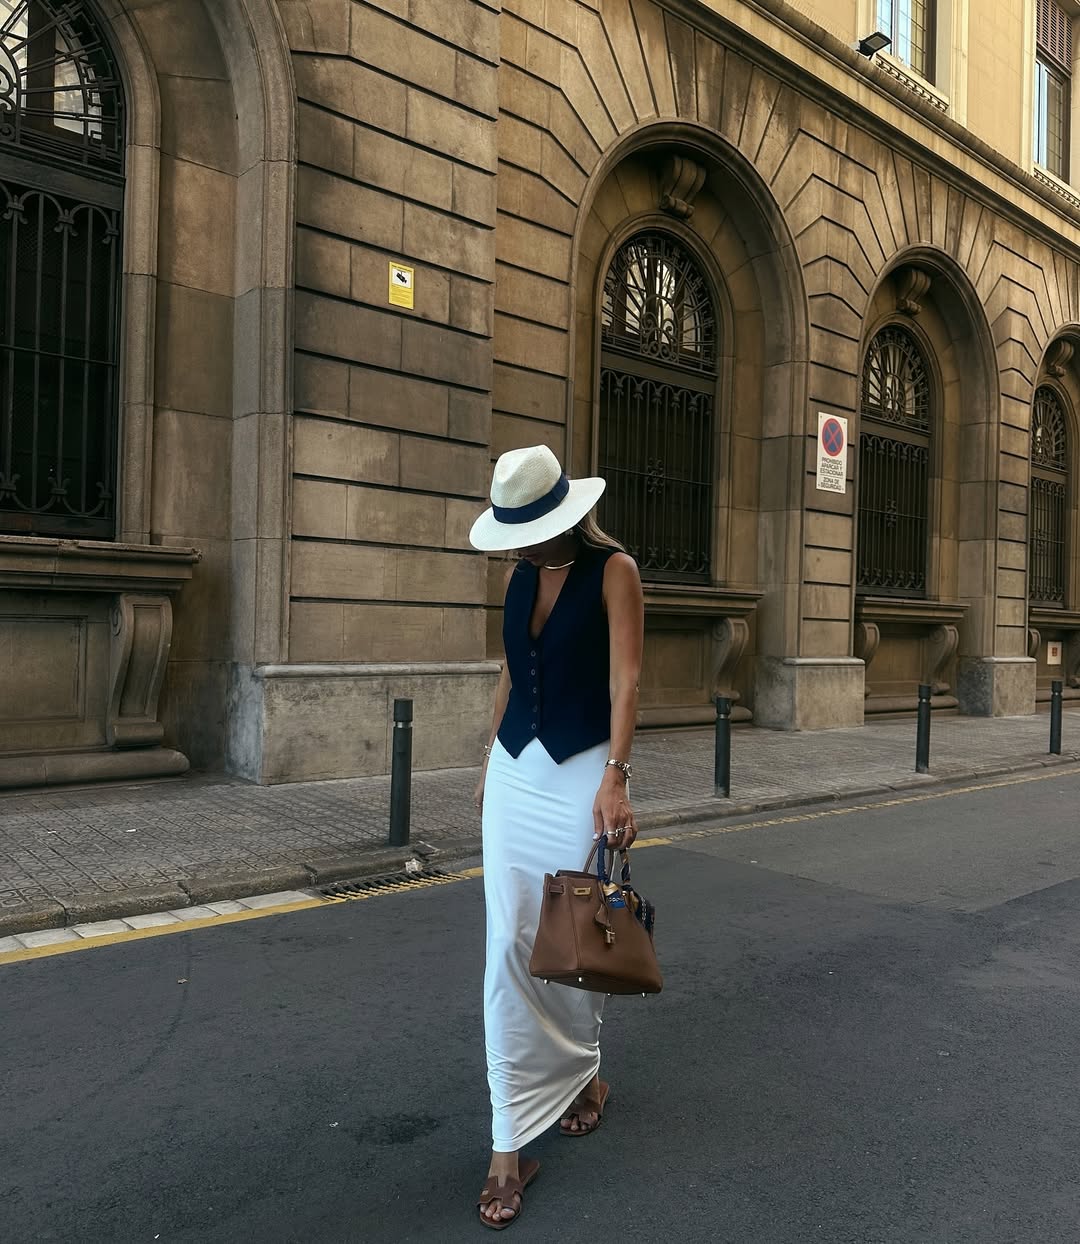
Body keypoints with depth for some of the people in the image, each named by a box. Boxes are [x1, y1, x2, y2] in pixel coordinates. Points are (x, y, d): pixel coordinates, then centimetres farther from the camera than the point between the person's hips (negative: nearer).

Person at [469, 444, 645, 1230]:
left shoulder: (614, 571, -9)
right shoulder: (520, 577, 8)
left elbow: (626, 679, -17)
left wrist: (615, 776, -27)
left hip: (584, 771, -5)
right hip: (515, 771, 5)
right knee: (509, 949, 1)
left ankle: (582, 1072, 39)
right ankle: (511, 1142, 11)